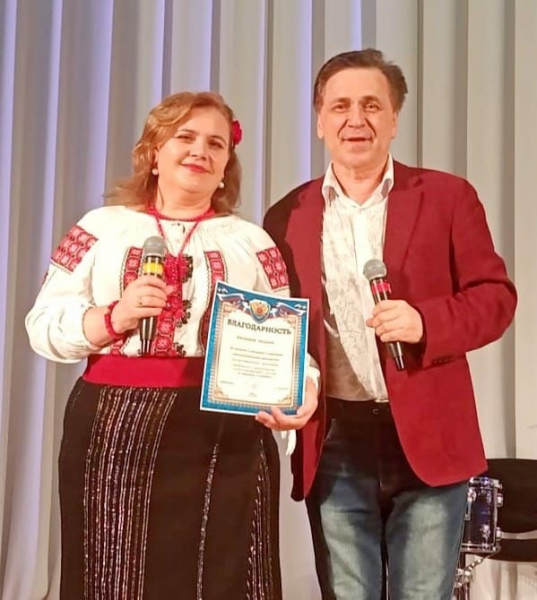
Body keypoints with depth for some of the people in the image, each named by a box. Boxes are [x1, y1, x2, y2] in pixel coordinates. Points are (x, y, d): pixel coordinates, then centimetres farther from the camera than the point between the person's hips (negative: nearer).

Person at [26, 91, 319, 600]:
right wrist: (113, 318, -11)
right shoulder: (101, 228, 10)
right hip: (116, 433, 0)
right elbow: (43, 326, 6)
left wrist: (301, 387, -14)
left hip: (226, 439, 0)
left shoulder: (252, 242, 12)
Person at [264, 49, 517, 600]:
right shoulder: (288, 216, 7)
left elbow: (495, 295, 1)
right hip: (333, 443, 2)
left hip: (428, 436, -1)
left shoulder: (446, 196, 3)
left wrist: (426, 321, -18)